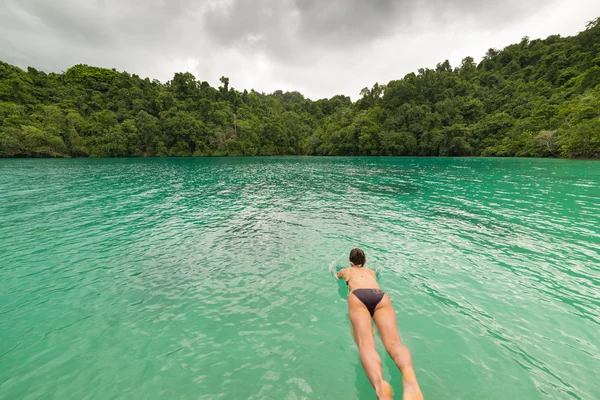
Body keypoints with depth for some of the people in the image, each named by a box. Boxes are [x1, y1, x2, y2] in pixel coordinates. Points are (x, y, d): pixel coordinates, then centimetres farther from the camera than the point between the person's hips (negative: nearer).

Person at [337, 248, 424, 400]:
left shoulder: (346, 271, 36)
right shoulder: (371, 271, 42)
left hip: (358, 296, -2)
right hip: (381, 296, 3)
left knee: (366, 344, -22)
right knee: (394, 343, -18)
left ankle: (380, 384, -53)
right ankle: (410, 377, -51)